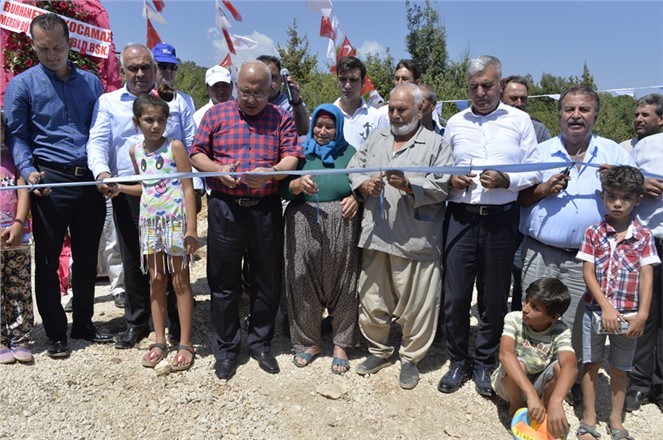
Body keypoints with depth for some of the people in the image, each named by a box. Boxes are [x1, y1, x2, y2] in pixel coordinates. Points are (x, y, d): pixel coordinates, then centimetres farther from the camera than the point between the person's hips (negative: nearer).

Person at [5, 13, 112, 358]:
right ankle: (55, 335, 18)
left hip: (90, 182, 4)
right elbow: (16, 136, -1)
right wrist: (28, 171, -18)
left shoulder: (90, 82, 13)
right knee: (47, 262, 4)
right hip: (50, 182, -3)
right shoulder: (22, 84, 2)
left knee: (87, 259, 12)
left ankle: (83, 325, 28)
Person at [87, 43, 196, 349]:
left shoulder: (176, 102, 12)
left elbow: (192, 146, 8)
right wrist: (102, 172, -20)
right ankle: (136, 322, 24)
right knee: (133, 259, 9)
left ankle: (178, 319, 18)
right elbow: (97, 142, 1)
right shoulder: (108, 103, 13)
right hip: (127, 194, 1)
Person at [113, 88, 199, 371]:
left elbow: (188, 188, -10)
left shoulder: (175, 147, -8)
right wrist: (117, 187, 7)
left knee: (180, 281, 2)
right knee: (156, 282, 10)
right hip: (149, 221, 5)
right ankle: (160, 341, 22)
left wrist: (192, 229, -15)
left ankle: (185, 343, 11)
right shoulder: (135, 151, 8)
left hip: (175, 220, -5)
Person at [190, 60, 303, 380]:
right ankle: (225, 349, 24)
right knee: (224, 284, 7)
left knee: (267, 281, 10)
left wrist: (271, 172, -24)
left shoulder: (281, 119, 7)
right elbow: (196, 153, 7)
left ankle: (260, 343, 29)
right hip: (224, 208, 0)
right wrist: (218, 170, -13)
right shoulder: (216, 115, 7)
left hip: (266, 209, 1)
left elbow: (292, 157, -4)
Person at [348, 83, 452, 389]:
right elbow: (353, 168, 16)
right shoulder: (376, 139, 18)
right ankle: (379, 351, 34)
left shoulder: (436, 145, 2)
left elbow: (441, 185, -8)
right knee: (372, 298, 14)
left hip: (415, 240, -4)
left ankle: (410, 359, 24)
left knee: (415, 304, 4)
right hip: (375, 235, 5)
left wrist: (409, 185, -21)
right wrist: (364, 184, -4)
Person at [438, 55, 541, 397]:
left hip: (501, 218, -1)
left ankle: (484, 363, 27)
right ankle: (458, 361, 23)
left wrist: (506, 180, -15)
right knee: (455, 295, 3)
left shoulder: (519, 121, 5)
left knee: (494, 298, 9)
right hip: (460, 217, 1)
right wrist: (450, 180, -5)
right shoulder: (455, 123, 12)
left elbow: (534, 172, 3)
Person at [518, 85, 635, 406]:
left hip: (586, 258, 0)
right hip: (541, 254, 0)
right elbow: (518, 197, 5)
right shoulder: (540, 152, 7)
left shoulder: (613, 153, 7)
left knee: (576, 322, 9)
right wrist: (542, 190, -13)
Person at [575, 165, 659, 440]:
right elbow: (588, 273, -5)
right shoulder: (593, 233, -2)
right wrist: (606, 307, -13)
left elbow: (646, 276, -4)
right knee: (591, 364, 8)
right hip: (596, 311, 0)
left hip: (628, 315, 0)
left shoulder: (643, 236, -1)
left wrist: (642, 314, -11)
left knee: (620, 368, 13)